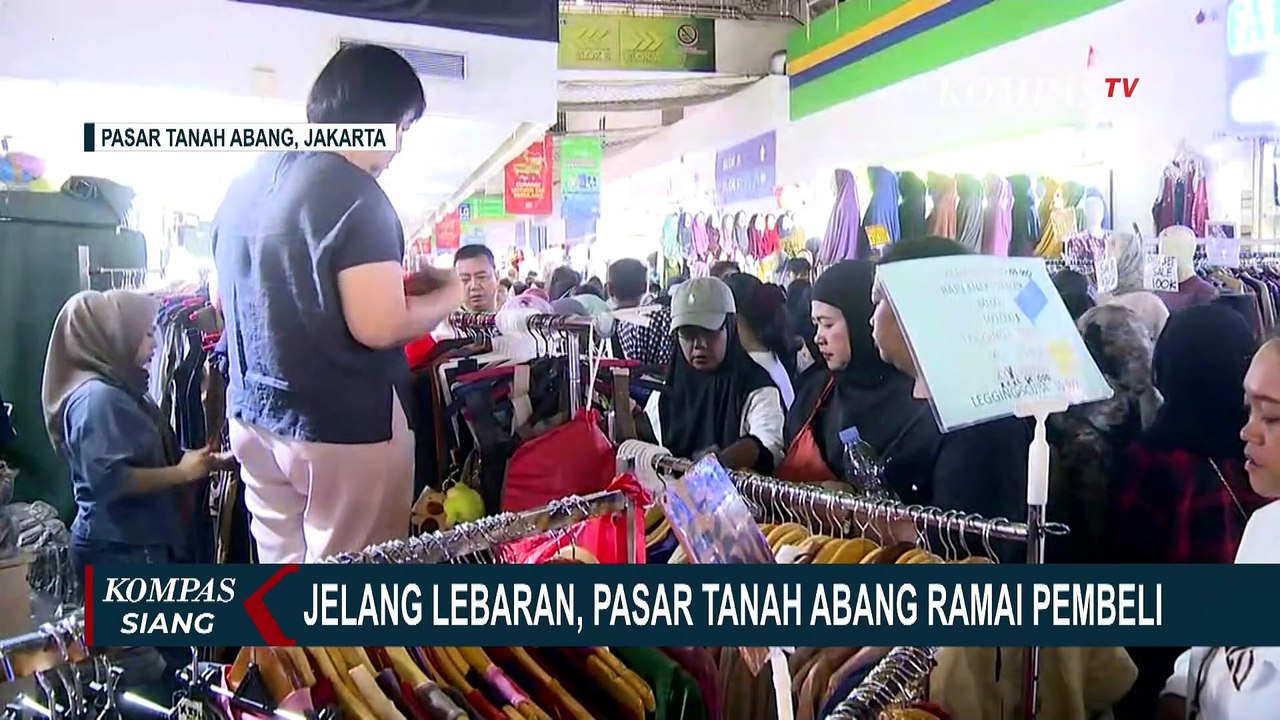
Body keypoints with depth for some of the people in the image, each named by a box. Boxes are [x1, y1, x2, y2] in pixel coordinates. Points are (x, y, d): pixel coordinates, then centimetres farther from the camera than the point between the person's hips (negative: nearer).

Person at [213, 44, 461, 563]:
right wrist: (449, 294, -5)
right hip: (344, 426, -8)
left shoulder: (246, 185, 9)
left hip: (255, 418, 8)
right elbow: (379, 327, -23)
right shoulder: (354, 194, -17)